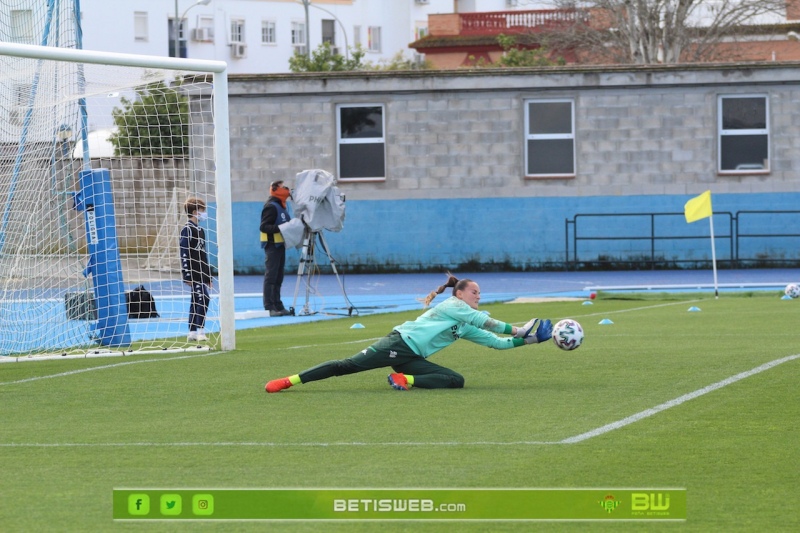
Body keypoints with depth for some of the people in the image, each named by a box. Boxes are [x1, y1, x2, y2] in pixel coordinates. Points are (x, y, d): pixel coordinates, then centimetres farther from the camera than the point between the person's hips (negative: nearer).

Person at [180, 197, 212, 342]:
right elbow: (184, 253, -16)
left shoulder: (200, 230, 17)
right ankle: (199, 330, -18)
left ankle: (192, 333, 13)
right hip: (194, 273, -9)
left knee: (196, 301, 10)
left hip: (202, 274, 9)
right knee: (202, 298, -17)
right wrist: (187, 275, -20)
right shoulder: (187, 230, -11)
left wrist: (208, 276, 21)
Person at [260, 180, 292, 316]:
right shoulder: (271, 206, -13)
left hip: (280, 244, 10)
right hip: (272, 245, -10)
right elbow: (264, 226, -19)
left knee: (278, 277, 12)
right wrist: (279, 228, -29)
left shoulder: (281, 206, 16)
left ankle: (278, 306, 16)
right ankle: (269, 307, -12)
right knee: (270, 276, -10)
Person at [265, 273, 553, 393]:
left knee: (456, 380, -11)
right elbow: (484, 322, -10)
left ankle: (405, 380, -16)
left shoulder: (466, 328, 22)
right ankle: (289, 380, -20)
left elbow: (497, 342, 22)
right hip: (399, 343, -8)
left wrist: (526, 339, 13)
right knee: (348, 365, -20)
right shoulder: (453, 306, -1)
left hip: (413, 358, 8)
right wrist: (516, 330, -7)